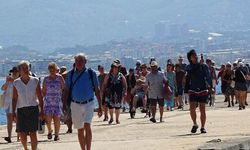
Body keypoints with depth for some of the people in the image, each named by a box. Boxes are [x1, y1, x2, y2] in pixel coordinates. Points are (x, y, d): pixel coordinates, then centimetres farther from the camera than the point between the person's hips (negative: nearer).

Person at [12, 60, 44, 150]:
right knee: (22, 133, 2)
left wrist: (41, 111, 1)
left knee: (33, 133, -6)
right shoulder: (16, 83, 1)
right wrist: (13, 112, 1)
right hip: (21, 110, 1)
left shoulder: (35, 81, 0)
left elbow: (40, 97, 4)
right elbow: (14, 99, 5)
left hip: (33, 109, -1)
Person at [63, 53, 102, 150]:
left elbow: (97, 90, 4)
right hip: (75, 105, 3)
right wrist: (64, 105, -1)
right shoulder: (70, 74, 4)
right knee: (80, 130, 10)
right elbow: (66, 90, 8)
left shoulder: (91, 73, 0)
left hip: (88, 103, -3)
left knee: (87, 126, -18)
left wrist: (100, 106, 2)